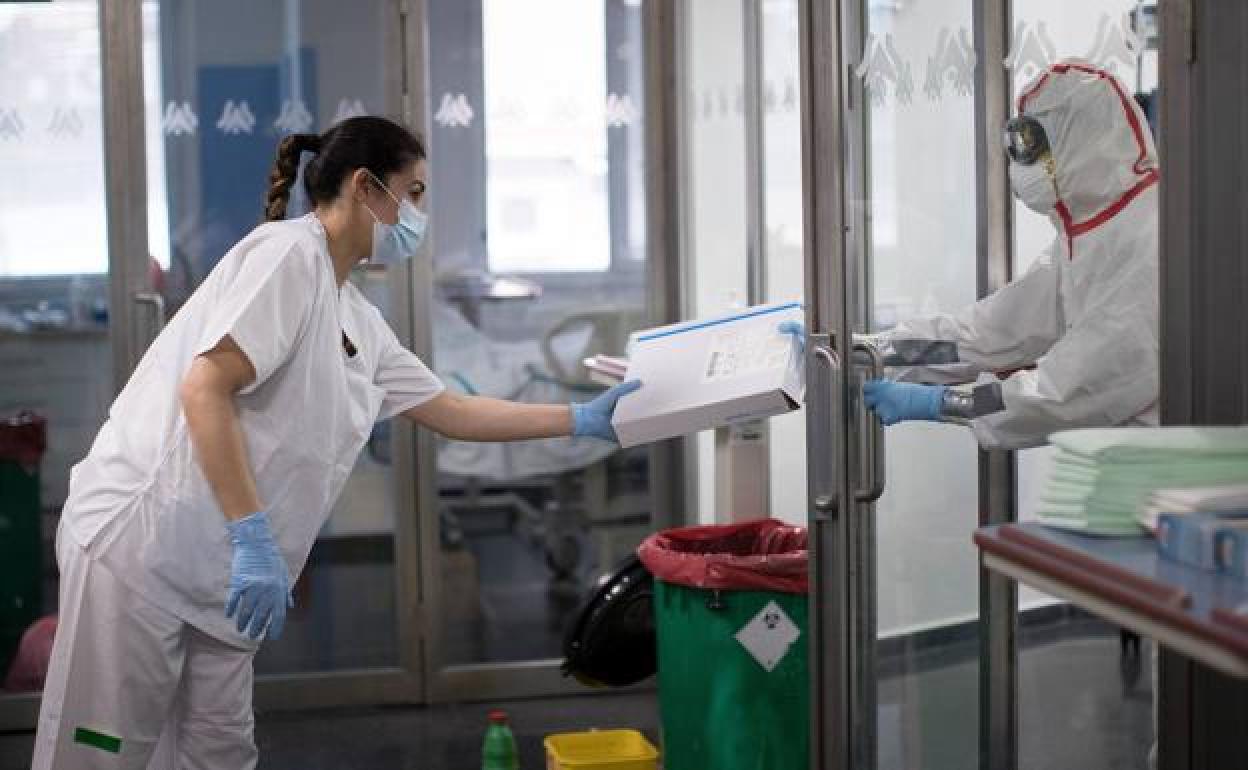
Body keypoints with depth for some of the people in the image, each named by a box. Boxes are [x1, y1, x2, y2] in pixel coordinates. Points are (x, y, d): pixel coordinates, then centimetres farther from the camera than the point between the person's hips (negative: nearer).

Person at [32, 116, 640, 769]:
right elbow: (204, 391, -20)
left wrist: (583, 420, 23)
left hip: (216, 578, 9)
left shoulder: (360, 322, 16)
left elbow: (451, 413, 25)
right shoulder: (288, 252, -11)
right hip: (142, 546, -9)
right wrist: (253, 540, -24)